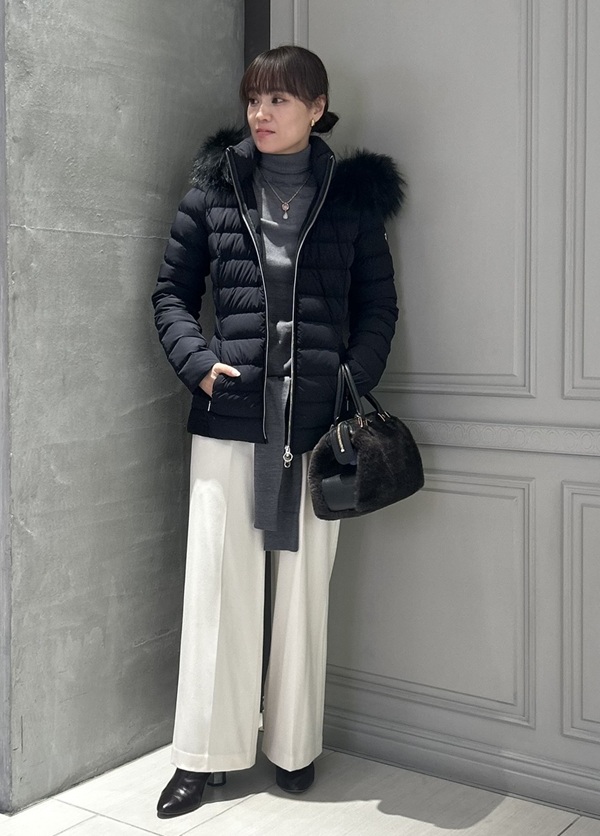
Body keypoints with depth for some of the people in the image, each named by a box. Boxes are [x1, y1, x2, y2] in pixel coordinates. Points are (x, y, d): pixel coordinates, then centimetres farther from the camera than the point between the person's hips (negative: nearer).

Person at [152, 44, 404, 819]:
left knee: (305, 586, 8)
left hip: (317, 421, 0)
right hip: (230, 416, 0)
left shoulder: (353, 193, 7)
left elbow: (377, 304, 9)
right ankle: (203, 753, 17)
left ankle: (294, 745, 24)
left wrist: (354, 384, -6)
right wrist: (198, 361, -7)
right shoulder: (215, 186, 7)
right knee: (218, 582, 4)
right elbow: (172, 290, 10)